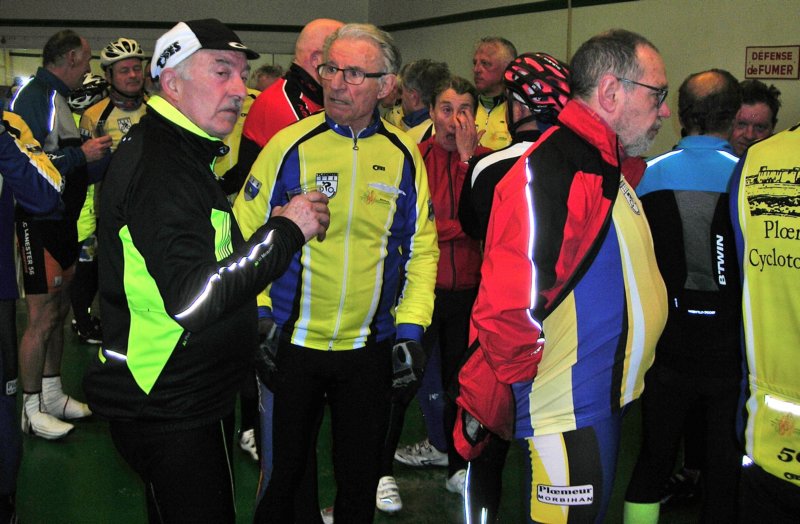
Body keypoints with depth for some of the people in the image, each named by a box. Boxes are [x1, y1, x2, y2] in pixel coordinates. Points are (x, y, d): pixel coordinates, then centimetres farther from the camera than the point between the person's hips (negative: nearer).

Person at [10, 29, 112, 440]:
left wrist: (96, 153, 11)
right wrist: (81, 154, -18)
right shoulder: (33, 97, -14)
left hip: (63, 220, 10)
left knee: (59, 311, 16)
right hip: (41, 223, -10)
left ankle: (52, 394, 28)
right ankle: (31, 410, 7)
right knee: (42, 318, -4)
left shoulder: (58, 98, 16)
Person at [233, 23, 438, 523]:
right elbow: (245, 234, -3)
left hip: (371, 348, 2)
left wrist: (410, 328, -3)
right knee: (284, 470, 13)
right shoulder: (291, 145, -8)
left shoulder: (404, 155, -1)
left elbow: (422, 249, 4)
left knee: (361, 476, 16)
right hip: (291, 344, -1)